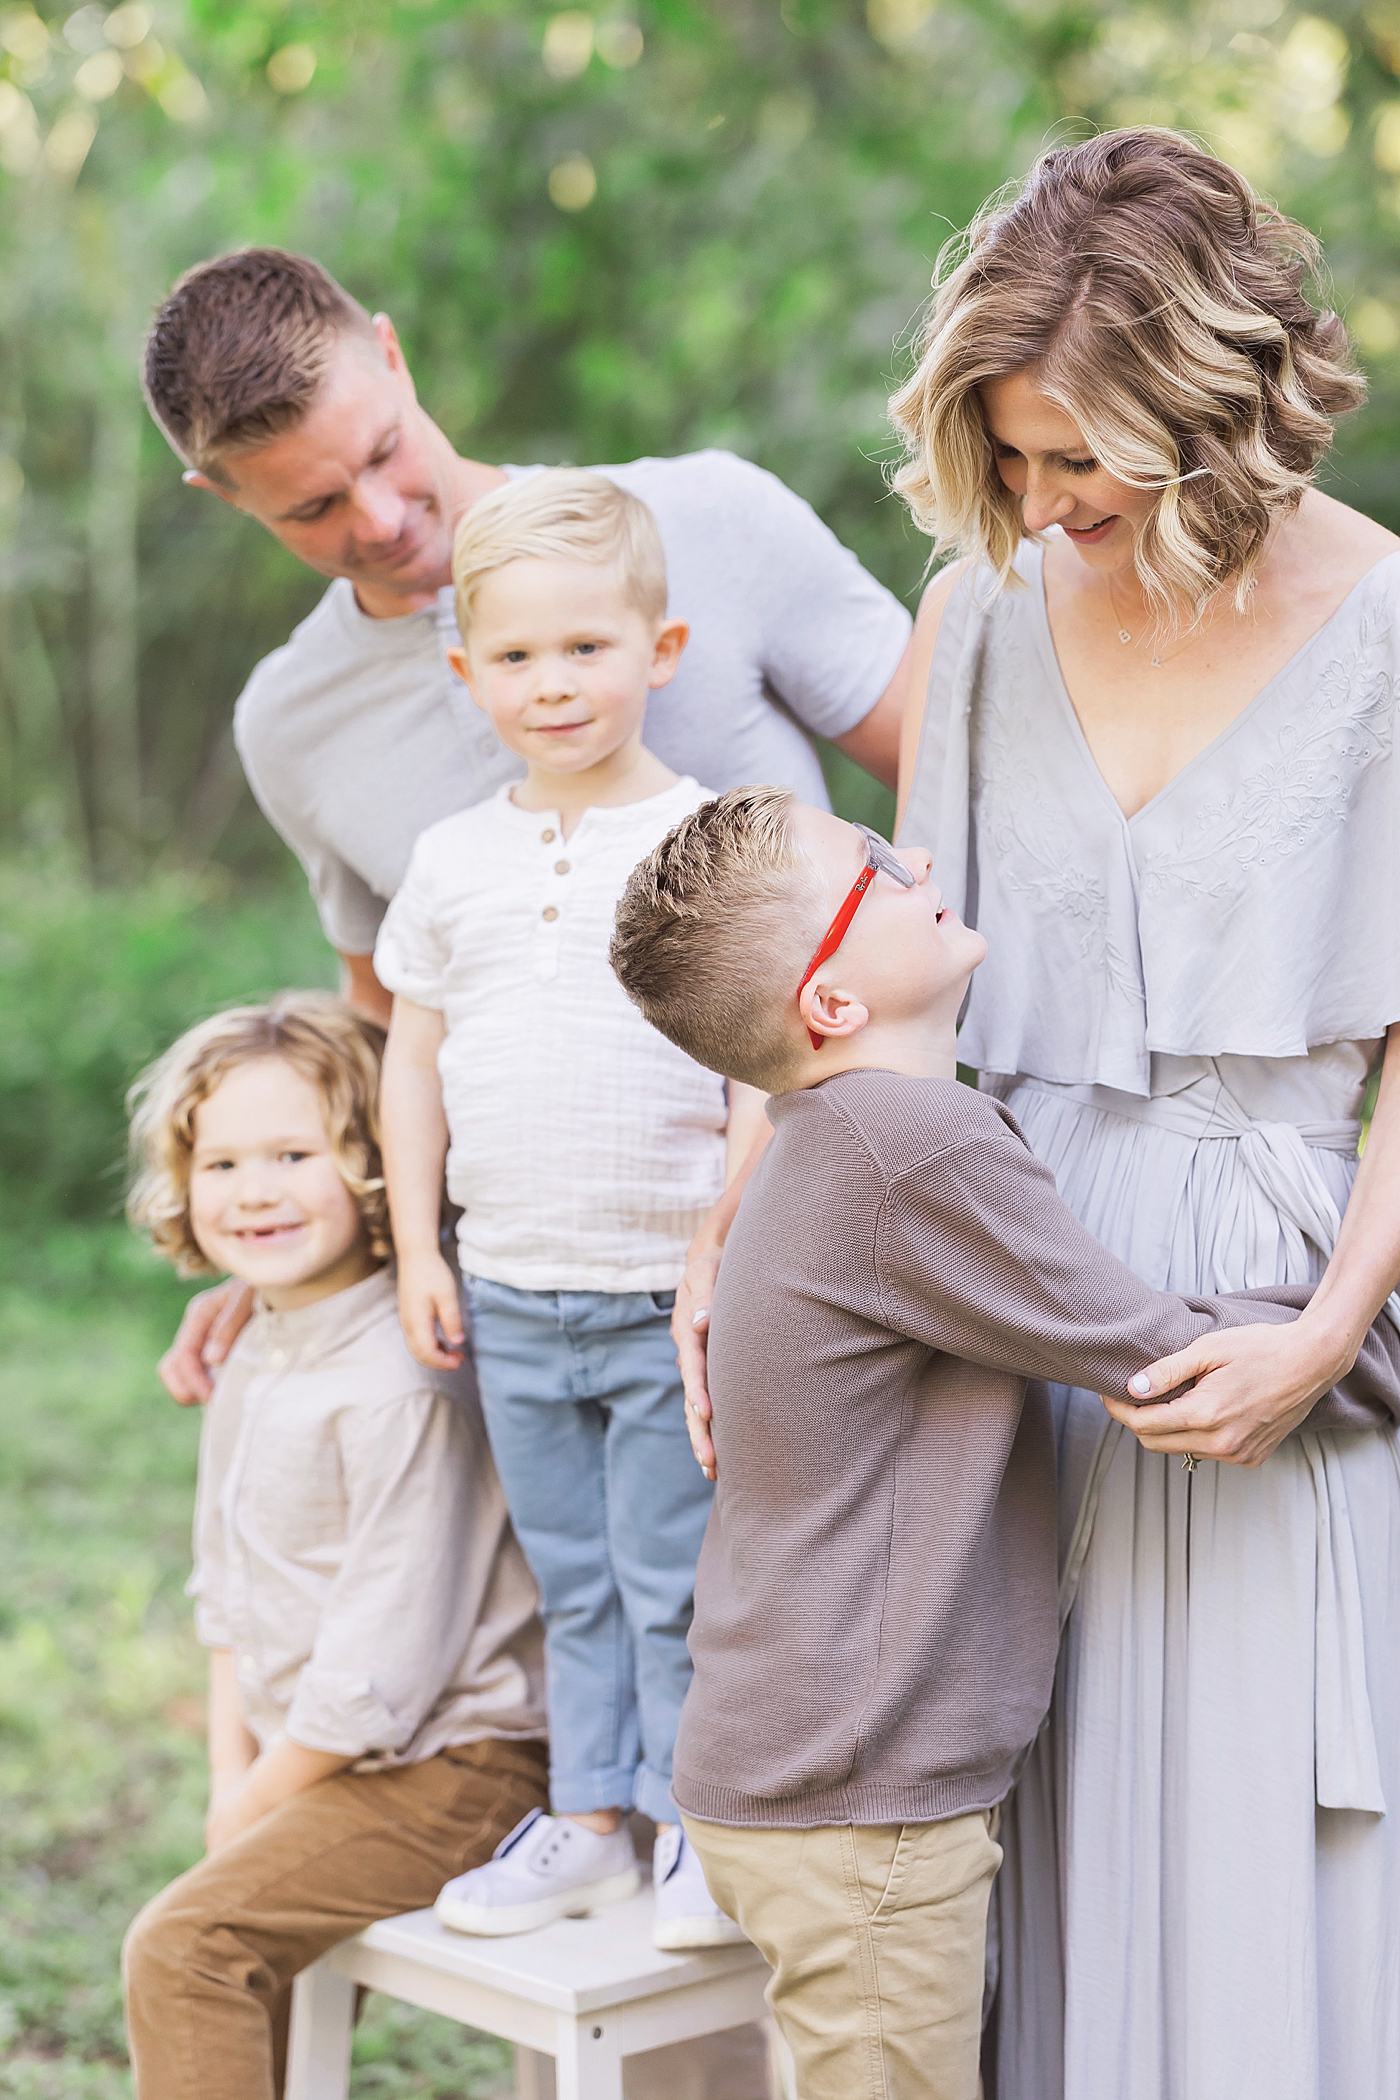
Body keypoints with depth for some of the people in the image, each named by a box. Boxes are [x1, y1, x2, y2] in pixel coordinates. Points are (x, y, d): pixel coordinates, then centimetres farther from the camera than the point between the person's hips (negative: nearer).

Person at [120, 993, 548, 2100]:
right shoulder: (253, 1366, 9)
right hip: (314, 1756, 9)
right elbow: (230, 1593, 15)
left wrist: (254, 1802, -11)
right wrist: (231, 1776, 5)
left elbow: (384, 1661, -22)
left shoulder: (401, 1387, -23)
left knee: (183, 1944, -17)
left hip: (442, 1766, -9)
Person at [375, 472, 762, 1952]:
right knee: (570, 1579, 15)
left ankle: (700, 1828, 18)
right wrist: (417, 1249, 7)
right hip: (509, 1293, 4)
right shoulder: (452, 860, 7)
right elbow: (413, 1059, 12)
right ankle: (591, 1818, 27)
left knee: (675, 1579, 3)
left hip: (670, 1291, -4)